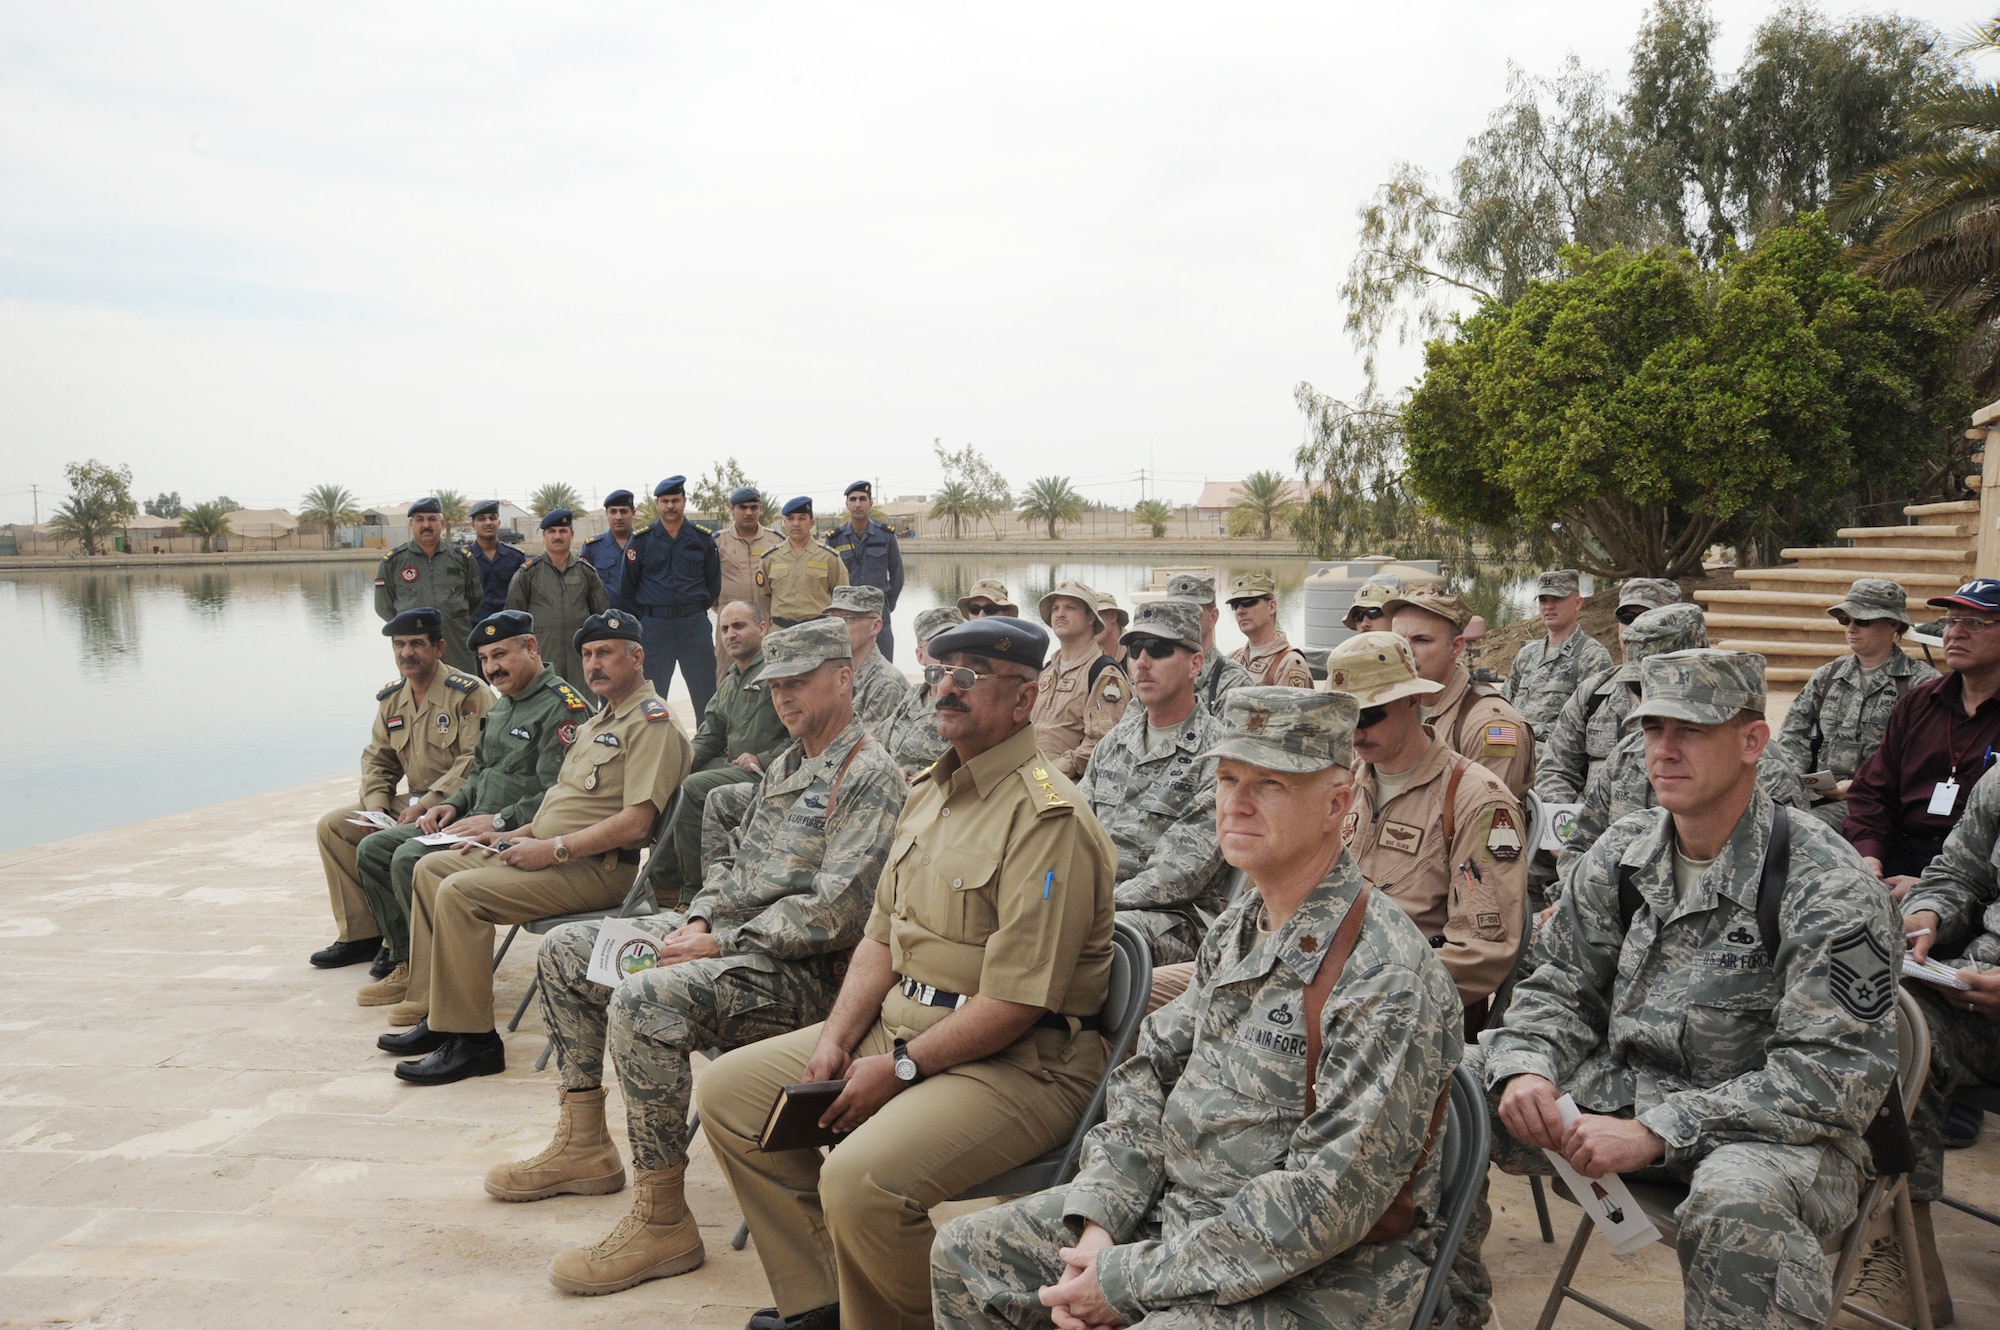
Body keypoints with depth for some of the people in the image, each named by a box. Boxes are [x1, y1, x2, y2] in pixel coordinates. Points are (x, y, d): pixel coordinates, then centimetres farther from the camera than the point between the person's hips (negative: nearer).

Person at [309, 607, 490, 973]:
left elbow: (475, 762, -21)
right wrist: (375, 806, -2)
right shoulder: (391, 699, 11)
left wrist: (425, 805, -24)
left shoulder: (469, 693, -13)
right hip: (412, 802, 9)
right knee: (333, 826, 0)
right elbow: (377, 760, 17)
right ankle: (361, 934, 5)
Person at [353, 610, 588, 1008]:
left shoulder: (562, 706, -15)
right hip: (474, 821, 10)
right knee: (373, 850, 6)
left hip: (516, 833, -10)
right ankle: (408, 964, 11)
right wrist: (453, 805, 9)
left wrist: (498, 821, -23)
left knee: (411, 859, -25)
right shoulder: (502, 706, 18)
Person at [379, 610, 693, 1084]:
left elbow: (634, 823, -22)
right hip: (550, 852, 11)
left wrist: (552, 849, -19)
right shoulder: (600, 720, 21)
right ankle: (433, 1012, 10)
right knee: (431, 868, 10)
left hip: (593, 868, -11)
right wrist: (520, 834, 10)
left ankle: (471, 1041, -15)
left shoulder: (652, 722, -13)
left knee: (460, 893, -23)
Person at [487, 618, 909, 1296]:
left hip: (799, 969, -10)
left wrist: (720, 943, -19)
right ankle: (583, 1146, 19)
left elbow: (830, 915, -22)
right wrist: (699, 918, 1)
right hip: (723, 933, 11)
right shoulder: (785, 765, 17)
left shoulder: (870, 778, -14)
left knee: (642, 1002, -33)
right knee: (566, 950, 11)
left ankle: (662, 1222, -20)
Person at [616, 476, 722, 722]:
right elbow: (627, 587, 9)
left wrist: (695, 610, 12)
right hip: (654, 626, 0)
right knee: (652, 697, 5)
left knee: (705, 693, 1)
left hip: (695, 625, 0)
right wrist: (644, 618, 8)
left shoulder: (703, 538, 5)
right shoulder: (641, 541, 2)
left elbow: (713, 583, 14)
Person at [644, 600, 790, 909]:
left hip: (765, 772, -9)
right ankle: (662, 880, 1)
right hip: (730, 764, 9)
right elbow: (709, 736, 23)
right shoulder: (730, 681, 22)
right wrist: (684, 760, 3)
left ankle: (695, 892, -17)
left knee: (692, 789, -26)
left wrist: (763, 760, -19)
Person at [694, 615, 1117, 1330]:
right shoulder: (929, 790, 12)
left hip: (1017, 1060, -9)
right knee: (728, 1089, 7)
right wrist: (835, 1039, 1)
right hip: (899, 1022, 10)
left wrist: (899, 1069, -15)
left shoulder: (1049, 817, -19)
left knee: (859, 1180, -30)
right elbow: (882, 937, 14)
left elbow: (1018, 998, -22)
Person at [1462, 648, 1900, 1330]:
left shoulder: (1829, 887, -15)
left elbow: (1836, 1074, -20)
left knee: (1739, 1204, -41)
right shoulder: (1624, 850, 3)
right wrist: (1525, 1068, -17)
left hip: (1775, 1124, -5)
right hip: (1622, 1084, 6)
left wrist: (1656, 1132, -28)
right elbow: (1560, 985, 7)